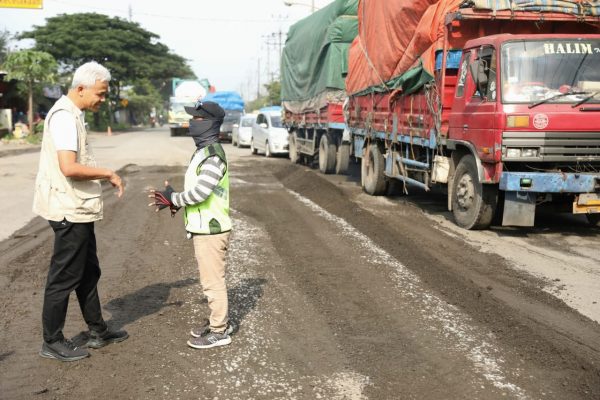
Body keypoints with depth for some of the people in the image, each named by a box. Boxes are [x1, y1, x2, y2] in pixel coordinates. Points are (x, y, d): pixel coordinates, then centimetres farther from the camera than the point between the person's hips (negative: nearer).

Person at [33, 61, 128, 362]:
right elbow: (69, 168, -28)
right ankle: (52, 342, 14)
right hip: (71, 212, -10)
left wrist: (103, 177, 9)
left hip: (79, 210, 10)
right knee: (64, 277, 1)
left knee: (88, 272, 18)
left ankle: (97, 332, 30)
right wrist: (107, 173, -17)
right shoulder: (64, 117, -18)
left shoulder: (72, 115, 13)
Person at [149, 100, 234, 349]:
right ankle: (219, 321, 32)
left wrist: (173, 199, -12)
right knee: (210, 279, 19)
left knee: (212, 280, -1)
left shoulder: (213, 154, -18)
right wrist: (174, 200, 4)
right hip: (204, 228, 10)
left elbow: (200, 191, -26)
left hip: (211, 229, -10)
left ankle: (219, 331, 9)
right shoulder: (203, 151, 14)